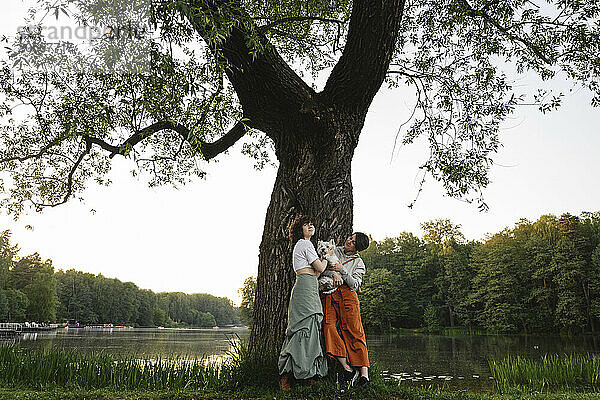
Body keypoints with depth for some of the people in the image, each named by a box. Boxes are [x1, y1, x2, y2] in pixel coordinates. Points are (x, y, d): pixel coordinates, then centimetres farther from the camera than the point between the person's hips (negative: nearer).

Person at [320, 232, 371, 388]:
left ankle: (364, 374, -10)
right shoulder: (334, 251, 16)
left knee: (354, 331, -11)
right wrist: (334, 274, -13)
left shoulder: (358, 262, 11)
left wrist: (342, 270, -11)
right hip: (328, 294, 1)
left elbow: (355, 284, 0)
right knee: (329, 326, -19)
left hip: (347, 295, -1)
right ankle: (347, 368, -15)